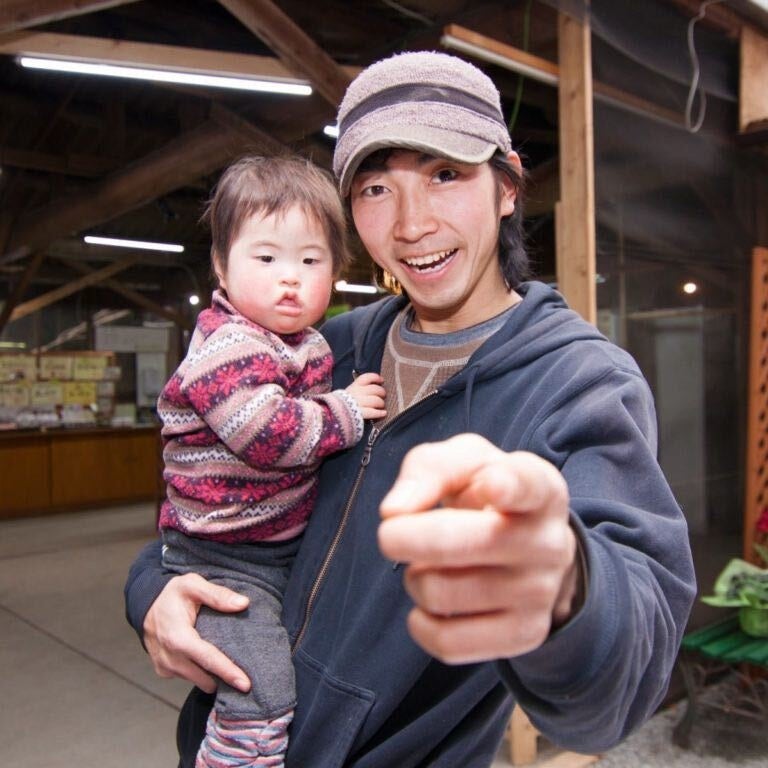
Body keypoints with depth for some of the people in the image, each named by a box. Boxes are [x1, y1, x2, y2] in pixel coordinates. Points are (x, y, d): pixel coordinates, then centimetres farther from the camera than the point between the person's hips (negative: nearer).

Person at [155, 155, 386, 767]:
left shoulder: (308, 344, 7)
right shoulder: (227, 349, -21)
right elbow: (267, 432, -31)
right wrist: (345, 412, -20)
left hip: (291, 545, 9)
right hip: (224, 560, -9)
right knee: (263, 698, -14)